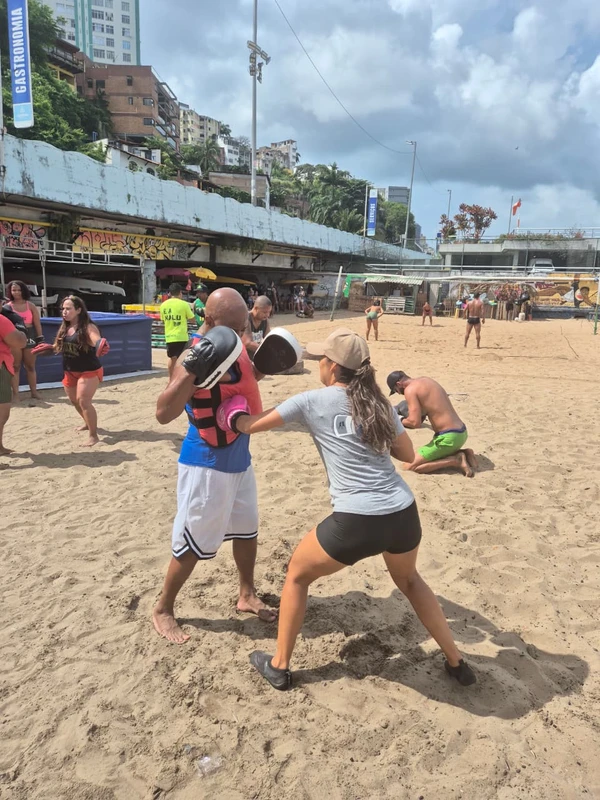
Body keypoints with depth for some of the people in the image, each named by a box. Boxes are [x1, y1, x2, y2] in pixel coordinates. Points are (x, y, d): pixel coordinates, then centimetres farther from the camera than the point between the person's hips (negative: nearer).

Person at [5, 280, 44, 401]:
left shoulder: (30, 305, 3)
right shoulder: (7, 306, 0)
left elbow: (37, 323, 3)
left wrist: (40, 338, -1)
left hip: (29, 336, 1)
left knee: (30, 366, 11)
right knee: (15, 366, 3)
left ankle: (34, 391, 19)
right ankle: (15, 393, 5)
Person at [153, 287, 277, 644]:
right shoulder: (195, 357, -24)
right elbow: (164, 413, -32)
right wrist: (191, 371, -43)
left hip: (239, 459, 8)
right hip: (206, 464, -8)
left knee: (247, 530, 21)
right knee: (193, 543, 4)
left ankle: (247, 595, 42)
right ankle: (163, 610, 26)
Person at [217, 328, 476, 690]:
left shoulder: (312, 401, -1)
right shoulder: (378, 402, 11)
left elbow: (249, 425, 7)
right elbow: (407, 453, 20)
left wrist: (231, 415, 28)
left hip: (356, 523, -5)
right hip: (404, 515, 5)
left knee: (297, 575, 22)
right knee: (409, 579, 35)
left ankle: (279, 666, 33)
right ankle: (456, 662, 43)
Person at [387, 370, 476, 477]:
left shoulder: (410, 389, -12)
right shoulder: (427, 380, 14)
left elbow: (415, 422, -21)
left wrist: (401, 421, 0)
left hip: (449, 437, -9)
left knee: (409, 466, -5)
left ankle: (455, 461, -7)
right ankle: (462, 454, 12)